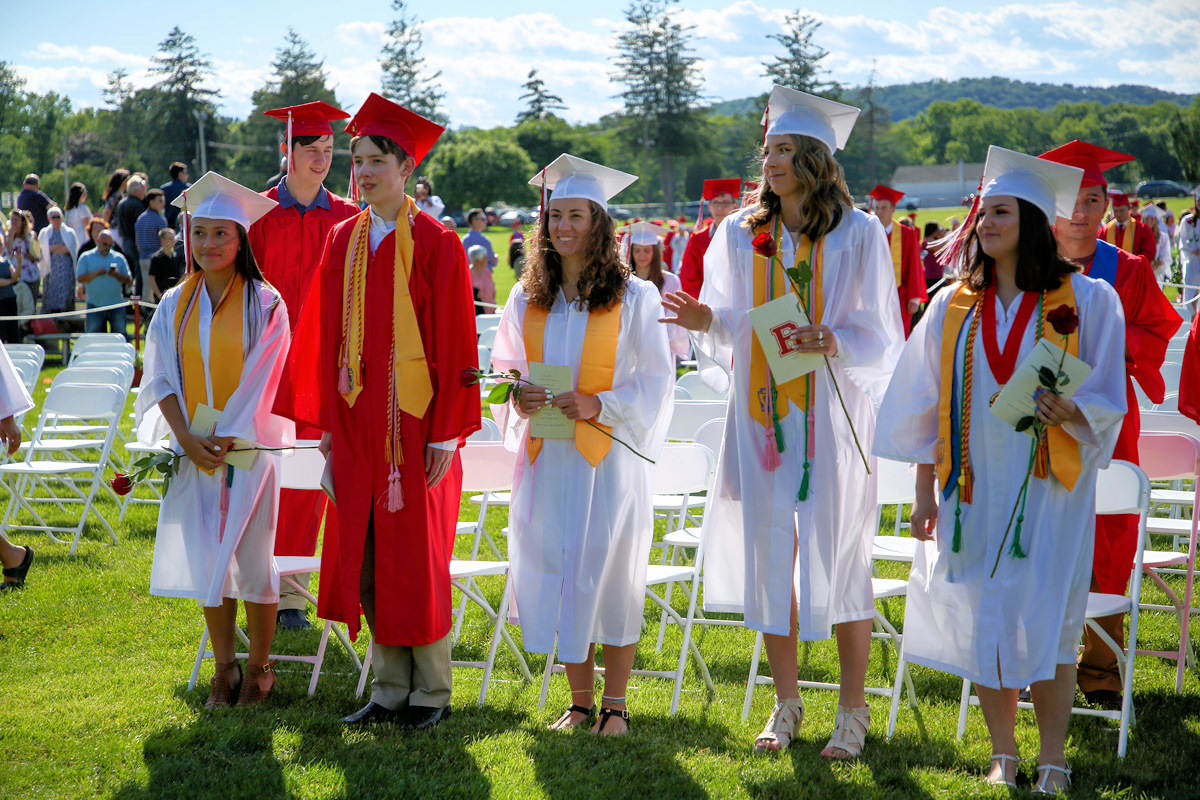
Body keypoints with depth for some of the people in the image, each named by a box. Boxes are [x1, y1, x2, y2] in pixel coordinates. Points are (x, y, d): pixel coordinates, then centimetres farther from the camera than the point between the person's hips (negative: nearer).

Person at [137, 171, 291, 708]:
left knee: (252, 558, 0)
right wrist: (187, 438, -10)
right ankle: (224, 668, 15)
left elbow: (264, 380, -8)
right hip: (193, 451, 3)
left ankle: (259, 668, 12)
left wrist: (225, 437, -14)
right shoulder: (175, 305, 6)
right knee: (206, 560, 5)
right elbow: (163, 379, 4)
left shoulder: (265, 304, -4)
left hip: (248, 448, -3)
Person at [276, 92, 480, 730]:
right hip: (355, 416, 5)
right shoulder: (345, 239, 9)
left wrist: (446, 434, -13)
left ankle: (430, 691, 13)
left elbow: (454, 343, -10)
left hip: (414, 416, -5)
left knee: (416, 555, 1)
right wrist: (327, 421, 8)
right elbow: (328, 336, 12)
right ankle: (390, 686, 18)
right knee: (364, 553, 7)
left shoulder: (435, 242, -8)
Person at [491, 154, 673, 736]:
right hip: (546, 455, 4)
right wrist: (519, 398, -7)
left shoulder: (633, 297, -2)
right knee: (558, 573, 5)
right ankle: (581, 703, 15)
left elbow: (655, 378, -4)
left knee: (610, 576, -1)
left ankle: (615, 705, 8)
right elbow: (505, 367, 16)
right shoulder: (527, 298, 9)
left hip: (607, 454, -4)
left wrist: (597, 405, -18)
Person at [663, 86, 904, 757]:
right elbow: (735, 328, 13)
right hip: (763, 416, 4)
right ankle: (788, 704, 19)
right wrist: (708, 321, -9)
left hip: (830, 421, -4)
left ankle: (854, 709, 10)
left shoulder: (858, 234, -4)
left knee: (838, 558, -1)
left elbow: (883, 338, -3)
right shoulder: (741, 234, 7)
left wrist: (833, 342, -22)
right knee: (770, 556, 6)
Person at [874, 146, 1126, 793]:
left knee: (1044, 624, -5)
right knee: (982, 619, 5)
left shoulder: (1086, 301, -2)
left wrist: (1071, 413, -24)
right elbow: (926, 408, 9)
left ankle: (1052, 764, 7)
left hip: (1048, 489, -3)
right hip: (974, 488, 3)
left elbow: (1108, 401, -2)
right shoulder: (953, 307, 7)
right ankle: (1003, 758, 17)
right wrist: (924, 494, 5)